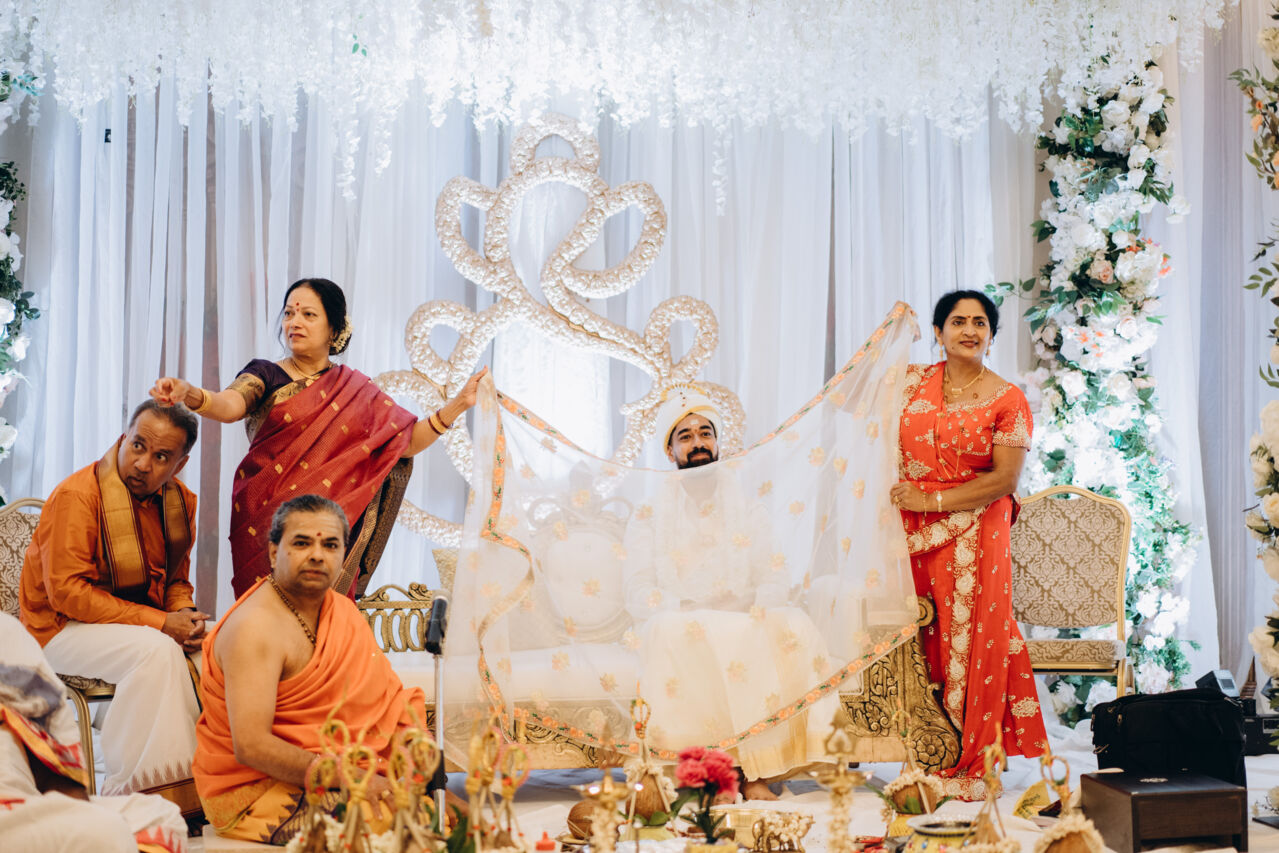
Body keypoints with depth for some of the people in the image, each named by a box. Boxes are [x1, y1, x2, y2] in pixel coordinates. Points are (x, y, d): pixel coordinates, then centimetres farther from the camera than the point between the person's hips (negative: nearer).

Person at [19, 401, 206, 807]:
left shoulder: (179, 500, 4)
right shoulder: (76, 495, -18)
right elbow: (67, 592, -22)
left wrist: (184, 614, -11)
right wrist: (159, 622, -25)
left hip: (141, 626, 7)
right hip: (61, 628, -7)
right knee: (156, 651, -33)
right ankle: (135, 793, -29)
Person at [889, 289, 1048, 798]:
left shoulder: (1007, 400, -1)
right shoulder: (912, 381, 10)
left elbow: (1005, 478, -7)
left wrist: (931, 500, -12)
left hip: (973, 536, -3)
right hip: (914, 536, 3)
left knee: (968, 639, -5)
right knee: (920, 640, 1)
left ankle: (968, 766, 5)